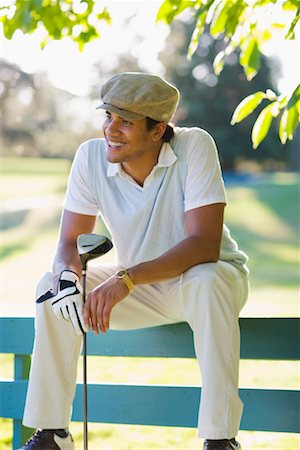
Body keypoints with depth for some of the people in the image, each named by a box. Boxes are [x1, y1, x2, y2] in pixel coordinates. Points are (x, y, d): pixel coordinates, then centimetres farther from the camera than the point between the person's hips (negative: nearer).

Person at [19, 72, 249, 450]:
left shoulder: (195, 146, -25)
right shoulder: (91, 157, -13)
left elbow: (205, 245, -31)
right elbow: (69, 241, -8)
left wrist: (126, 279, -42)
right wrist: (66, 275, -33)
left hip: (207, 275, -4)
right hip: (140, 287, 4)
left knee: (207, 284, -38)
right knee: (50, 286, -15)